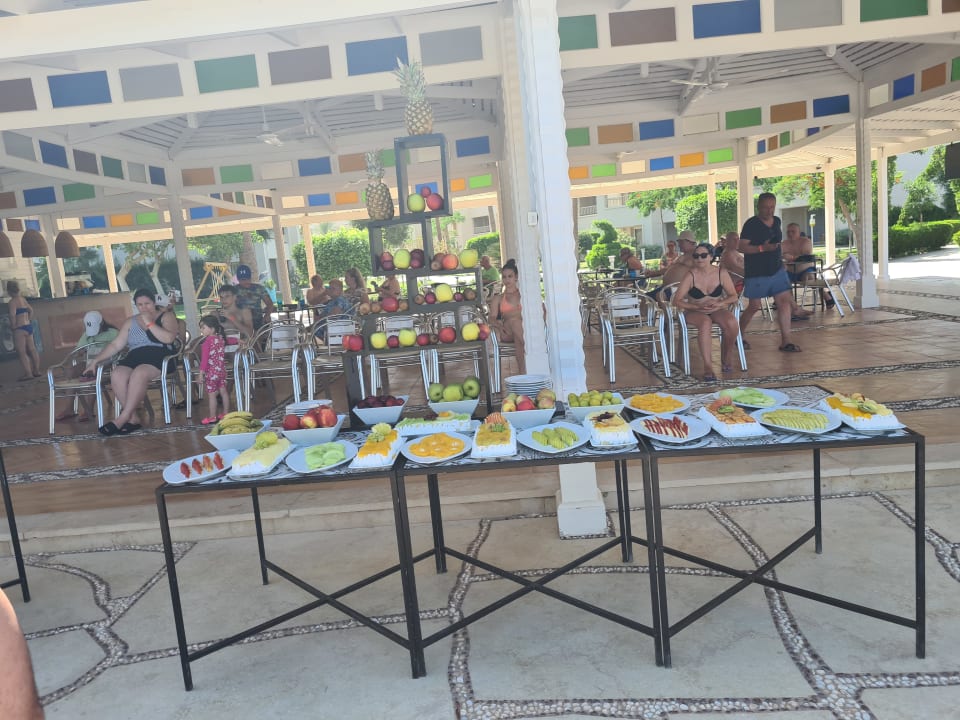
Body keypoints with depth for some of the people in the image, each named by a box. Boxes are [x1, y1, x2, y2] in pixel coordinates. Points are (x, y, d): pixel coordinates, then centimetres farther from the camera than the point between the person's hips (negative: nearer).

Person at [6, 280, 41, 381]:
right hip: (29, 327, 9)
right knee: (32, 349, 13)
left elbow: (12, 315, -25)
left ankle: (28, 373, -5)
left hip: (20, 329, -9)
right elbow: (31, 310, 21)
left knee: (22, 352, -4)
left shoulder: (12, 302, -14)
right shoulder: (23, 299, 11)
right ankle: (36, 370, 20)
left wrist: (13, 326, -14)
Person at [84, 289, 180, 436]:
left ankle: (123, 418, -31)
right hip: (135, 357, 5)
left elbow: (169, 338, -9)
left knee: (138, 374, -36)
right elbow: (116, 345, 18)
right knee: (116, 375, -28)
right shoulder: (131, 322, 23)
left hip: (160, 356, -5)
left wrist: (149, 323, -7)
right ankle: (131, 419, -27)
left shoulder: (166, 316, 10)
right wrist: (95, 360, 9)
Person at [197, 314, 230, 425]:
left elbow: (205, 358, -21)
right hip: (222, 369, 8)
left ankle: (212, 417, 5)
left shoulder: (207, 341, -18)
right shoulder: (221, 338, 3)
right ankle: (226, 414, 22)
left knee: (211, 395, 0)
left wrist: (201, 372, -19)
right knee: (223, 392, 14)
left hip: (211, 371, -8)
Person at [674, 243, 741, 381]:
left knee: (732, 323, -31)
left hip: (717, 310, 2)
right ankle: (707, 366, -38)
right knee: (705, 323, -38)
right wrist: (697, 306, -22)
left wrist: (720, 303, -16)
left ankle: (726, 358, -3)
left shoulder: (721, 273, -1)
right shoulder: (690, 276, -8)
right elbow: (677, 301, -11)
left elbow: (733, 295, 4)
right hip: (695, 312, -2)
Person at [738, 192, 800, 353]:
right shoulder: (751, 224, -11)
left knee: (785, 302, -3)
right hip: (756, 273, -6)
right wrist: (762, 248, -28)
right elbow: (741, 247, -18)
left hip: (777, 270, 6)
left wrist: (779, 253, 19)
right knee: (754, 307, 0)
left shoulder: (776, 221, 10)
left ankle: (785, 342, 0)